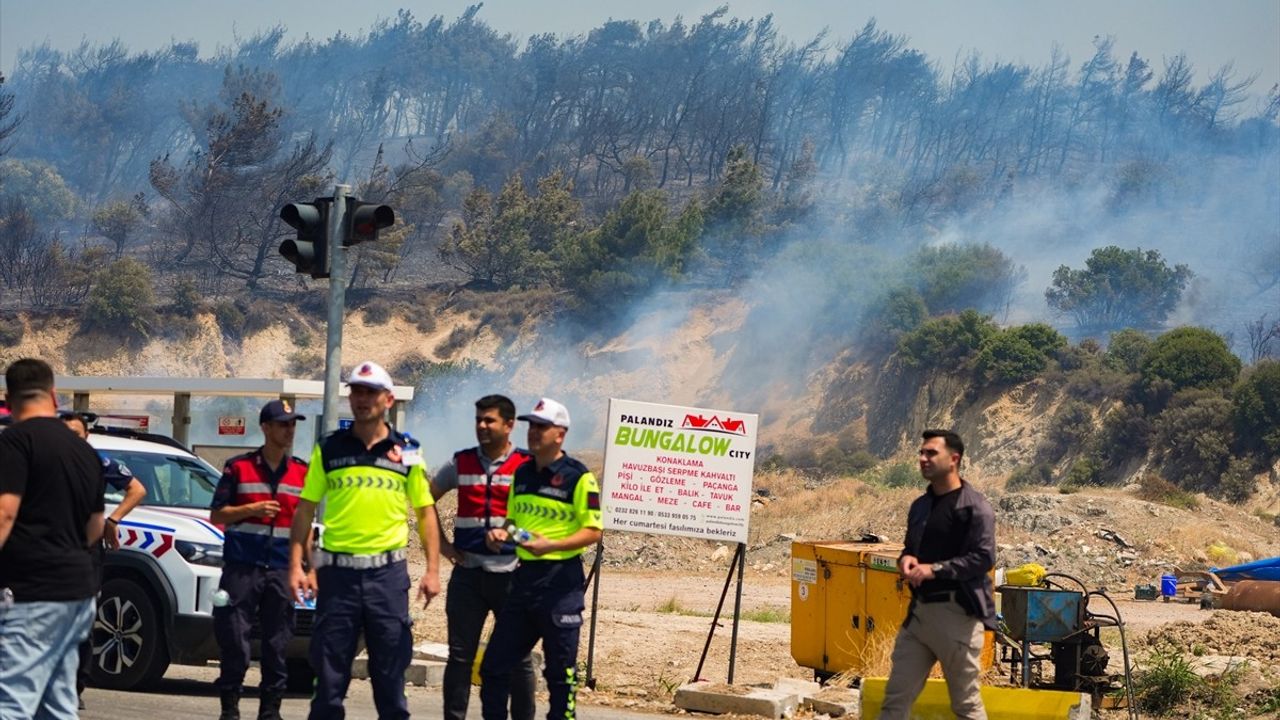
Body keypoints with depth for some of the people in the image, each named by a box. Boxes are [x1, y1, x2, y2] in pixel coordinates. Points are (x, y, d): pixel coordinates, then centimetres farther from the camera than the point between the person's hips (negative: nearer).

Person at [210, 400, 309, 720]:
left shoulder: (303, 472, 12)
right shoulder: (238, 467, 4)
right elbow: (216, 515, 5)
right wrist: (251, 509, -11)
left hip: (282, 570, 2)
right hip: (241, 568, -2)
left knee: (277, 645, 2)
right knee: (234, 642, -4)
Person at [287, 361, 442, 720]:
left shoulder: (407, 453, 5)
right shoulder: (329, 449, 5)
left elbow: (426, 512, 8)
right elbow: (305, 509, 7)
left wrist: (432, 570, -1)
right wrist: (296, 564, -3)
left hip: (388, 572, 0)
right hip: (337, 570, 0)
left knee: (390, 666, 4)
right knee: (329, 667, 3)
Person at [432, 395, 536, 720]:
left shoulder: (528, 466, -2)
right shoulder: (461, 463, 7)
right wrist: (441, 543, 7)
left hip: (512, 574, -2)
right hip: (468, 573, 2)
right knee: (460, 654, 3)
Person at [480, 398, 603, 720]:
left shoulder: (578, 477, -8)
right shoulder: (522, 474, 13)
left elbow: (593, 531, -10)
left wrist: (552, 545, -23)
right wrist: (502, 533, 2)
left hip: (561, 580, -7)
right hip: (524, 577, 7)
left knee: (561, 669, 1)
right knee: (495, 665, 7)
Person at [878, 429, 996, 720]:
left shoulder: (975, 507, -8)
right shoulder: (920, 506, 16)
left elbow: (984, 558, -16)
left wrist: (935, 570, -22)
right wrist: (906, 559, 3)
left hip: (957, 612, -7)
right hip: (919, 610, 7)